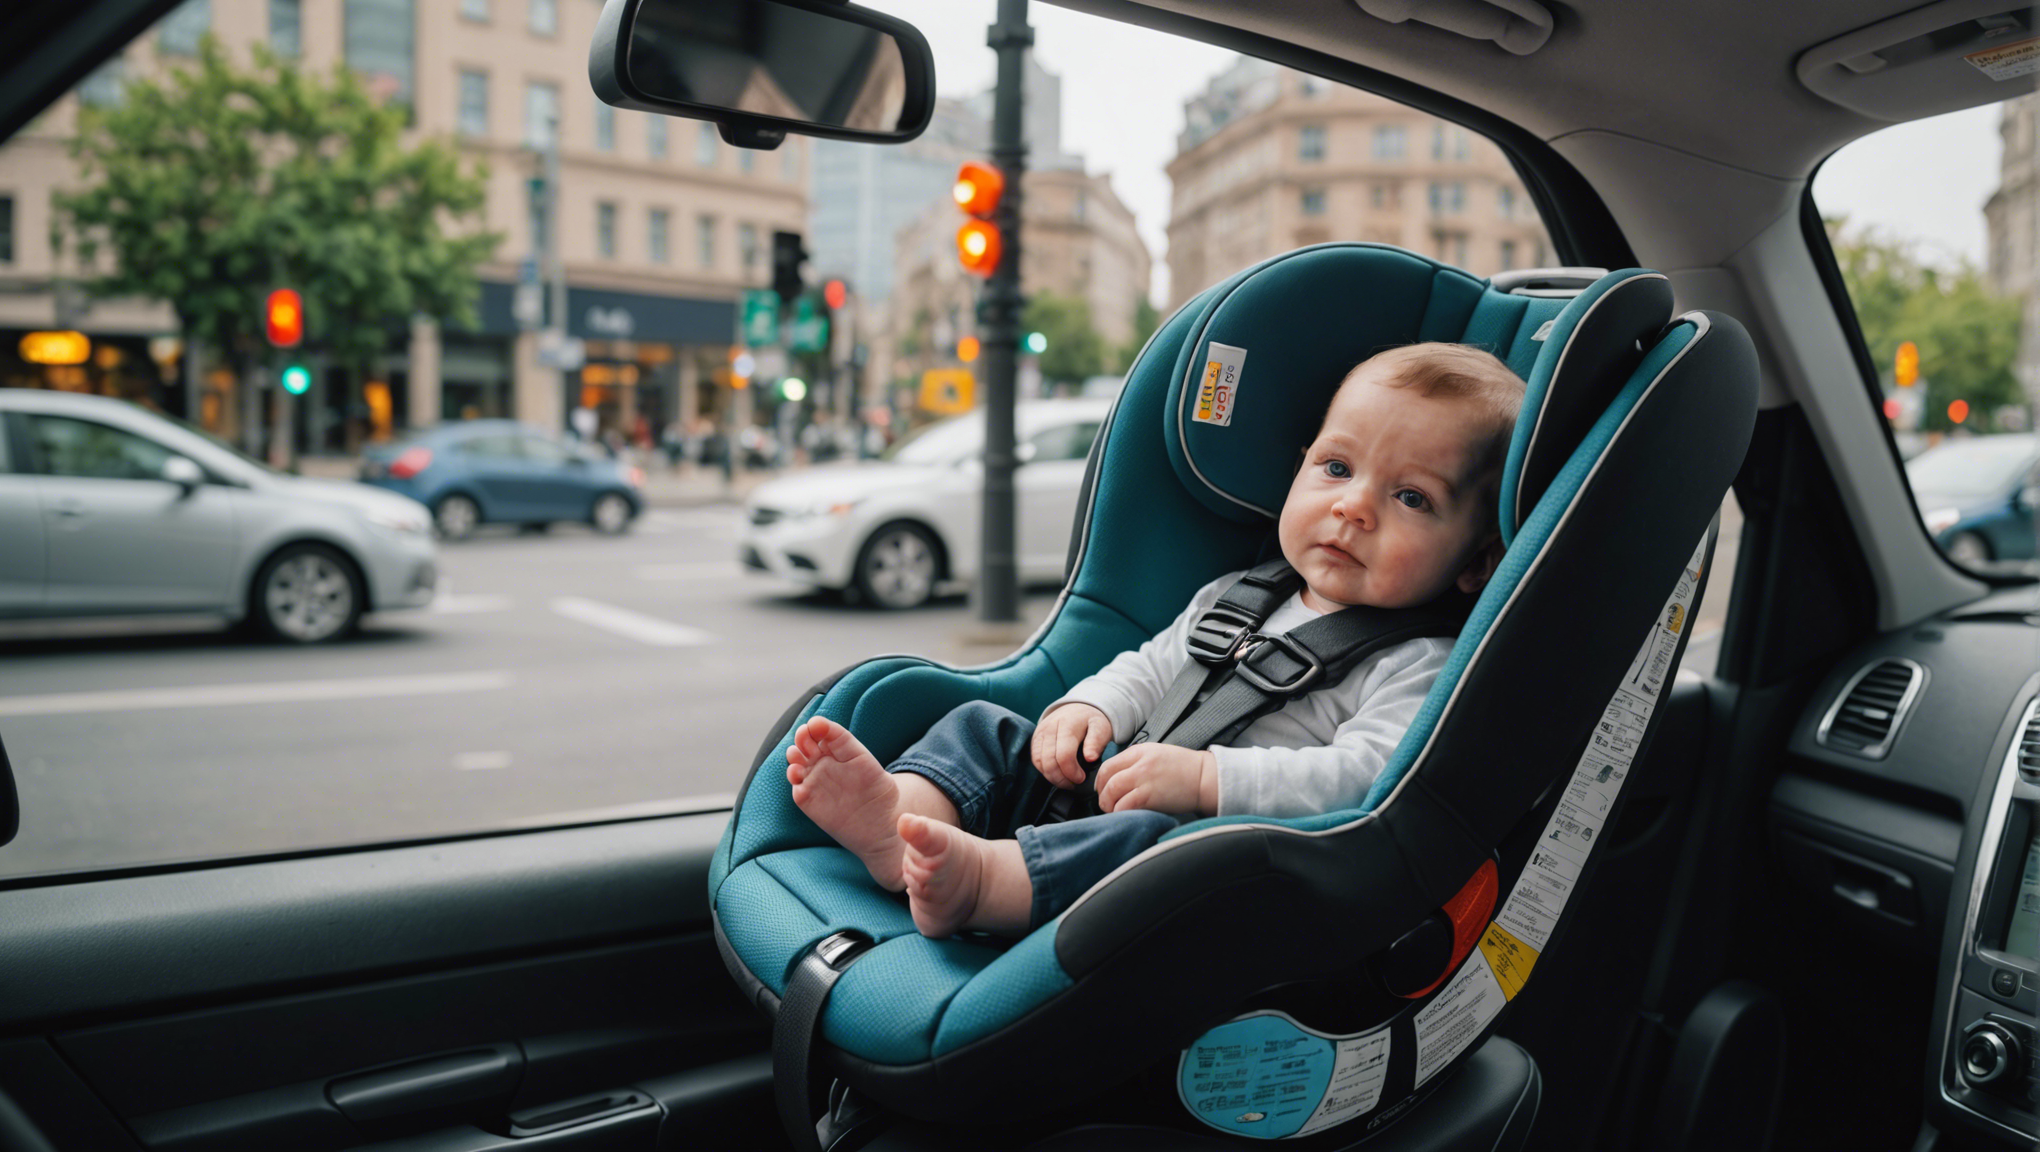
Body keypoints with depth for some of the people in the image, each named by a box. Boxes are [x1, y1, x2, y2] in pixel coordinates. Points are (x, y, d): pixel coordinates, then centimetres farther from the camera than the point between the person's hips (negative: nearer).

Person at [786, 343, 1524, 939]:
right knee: (987, 729, 4)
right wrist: (1088, 707, 0)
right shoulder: (1232, 597, 16)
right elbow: (1147, 669, 23)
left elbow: (1368, 775, -21)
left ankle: (979, 880, -51)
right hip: (1106, 795, 8)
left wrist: (1205, 776, -29)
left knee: (1163, 841, -39)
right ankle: (900, 816, -23)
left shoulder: (1421, 665, -6)